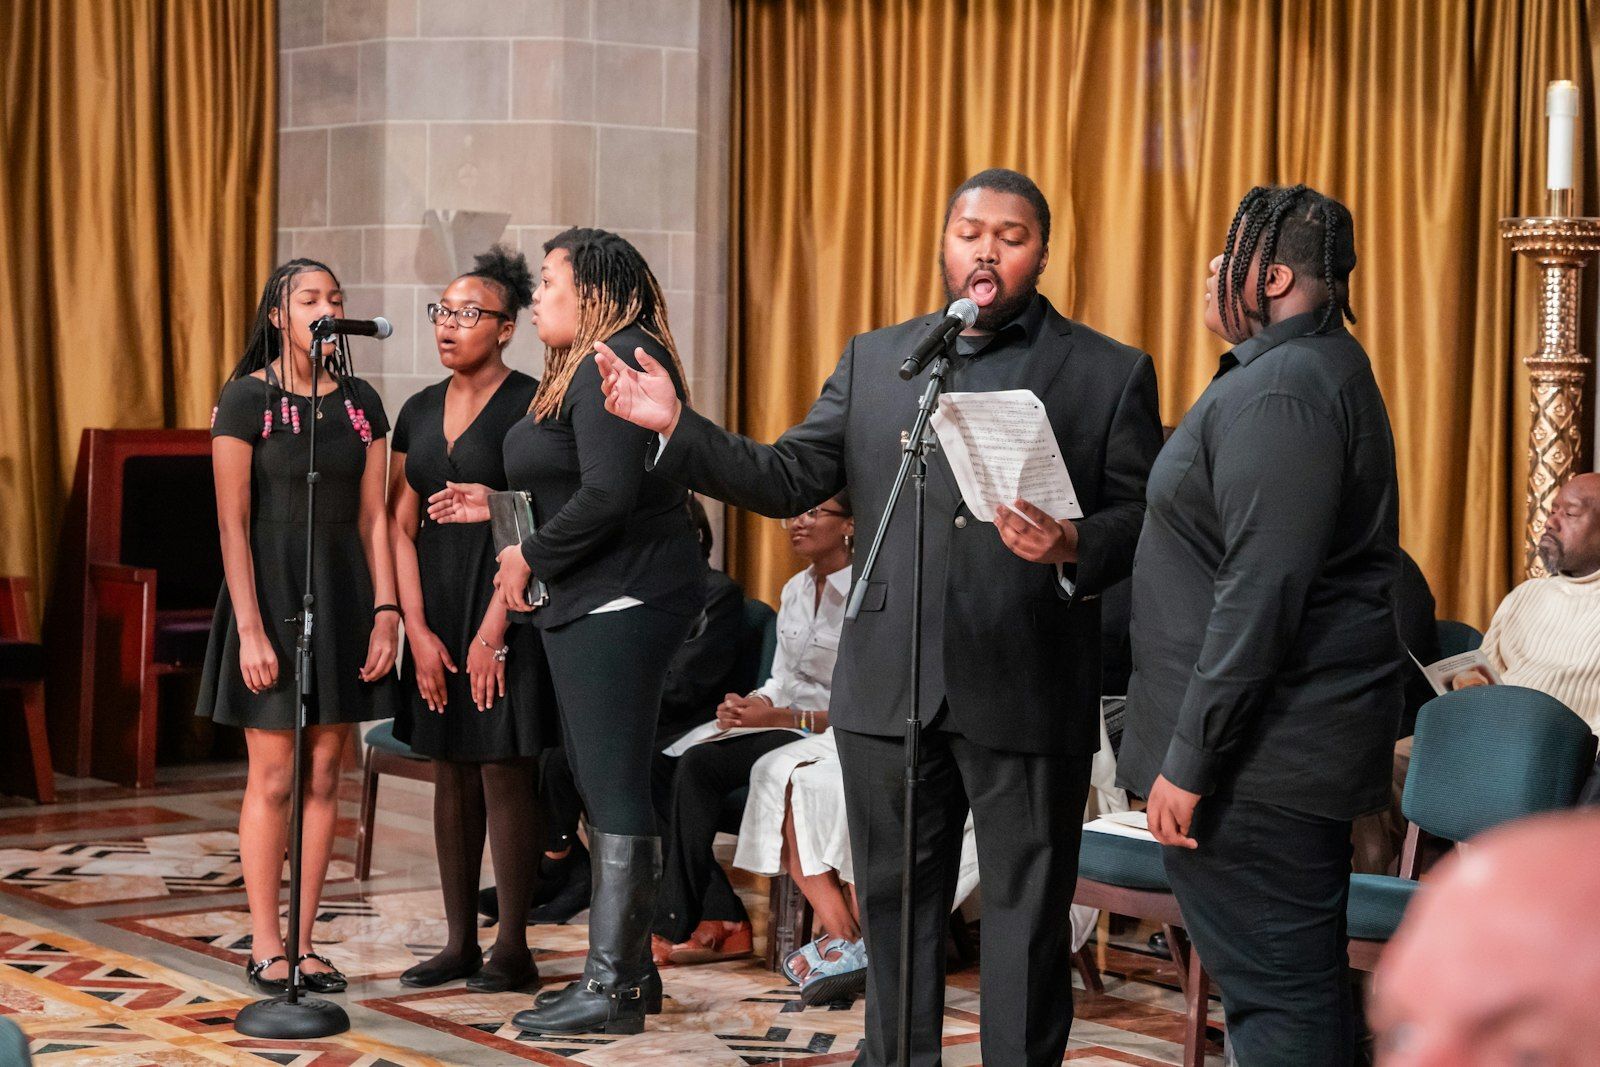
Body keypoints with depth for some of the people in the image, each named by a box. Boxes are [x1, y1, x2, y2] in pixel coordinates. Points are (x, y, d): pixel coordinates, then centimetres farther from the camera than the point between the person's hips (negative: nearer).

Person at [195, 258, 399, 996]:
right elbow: (232, 522, -8)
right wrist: (250, 629, -14)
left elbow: (373, 518, 7)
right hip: (272, 593, -4)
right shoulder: (246, 398, -5)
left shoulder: (360, 403, 8)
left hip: (343, 595, 4)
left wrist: (385, 613, -2)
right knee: (272, 778, -2)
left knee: (325, 777, 5)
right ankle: (265, 947, 7)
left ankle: (305, 943, 12)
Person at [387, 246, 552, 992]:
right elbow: (401, 526, 8)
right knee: (451, 773, 9)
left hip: (505, 606, -6)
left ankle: (512, 949, 2)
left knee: (502, 771, -4)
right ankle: (459, 943, 15)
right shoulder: (420, 412, 11)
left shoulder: (529, 405, -8)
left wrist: (493, 632, -15)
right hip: (436, 604, 6)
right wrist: (418, 631, -2)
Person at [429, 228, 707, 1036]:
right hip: (603, 602, 11)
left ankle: (610, 987, -5)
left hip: (622, 600, -11)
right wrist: (498, 505, 19)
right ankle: (630, 968, 22)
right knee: (605, 787, 14)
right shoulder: (585, 369, 19)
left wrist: (531, 556, -12)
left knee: (613, 789, -8)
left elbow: (610, 493, -24)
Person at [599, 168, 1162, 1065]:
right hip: (891, 690, 3)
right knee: (896, 912, 13)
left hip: (1029, 697, -3)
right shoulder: (874, 360, 11)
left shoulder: (1111, 373, 2)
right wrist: (677, 426, -6)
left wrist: (1075, 546, -23)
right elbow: (787, 480, 6)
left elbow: (1144, 518, -3)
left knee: (1028, 917, 5)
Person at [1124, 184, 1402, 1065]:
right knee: (1298, 985, 15)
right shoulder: (1316, 370, 17)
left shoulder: (1282, 389, -18)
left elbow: (1260, 591, -24)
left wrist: (1188, 759, -22)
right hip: (1298, 741, 11)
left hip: (1260, 753, -11)